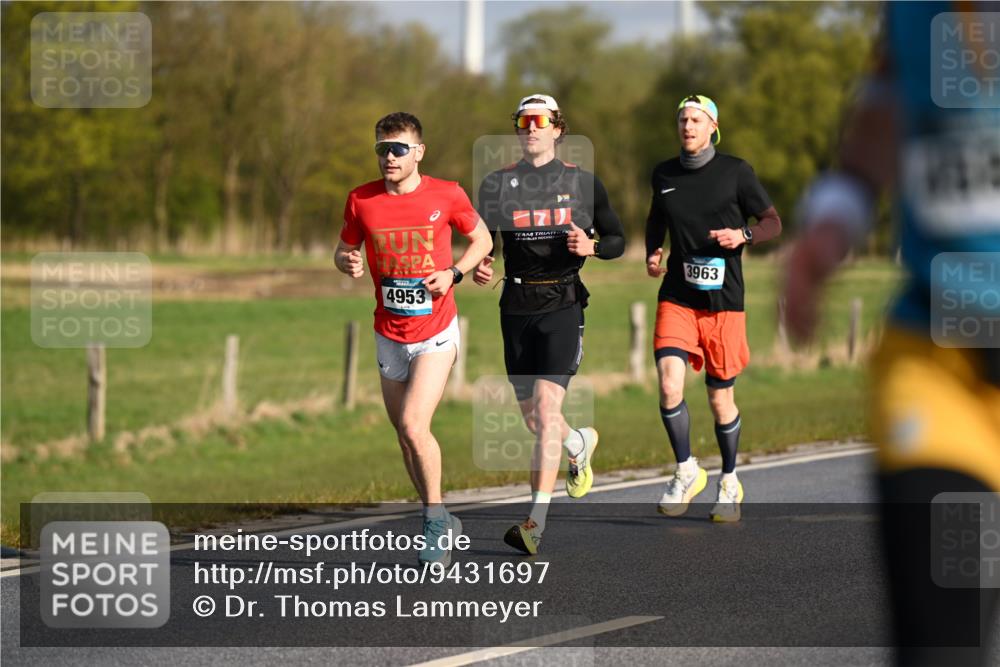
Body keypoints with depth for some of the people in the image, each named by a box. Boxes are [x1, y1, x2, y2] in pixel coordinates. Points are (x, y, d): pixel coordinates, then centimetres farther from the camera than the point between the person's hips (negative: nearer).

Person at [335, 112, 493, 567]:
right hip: (389, 336, 4)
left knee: (413, 426, -18)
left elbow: (481, 238, 7)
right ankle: (441, 525, 26)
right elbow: (344, 249, 12)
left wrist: (454, 273, -10)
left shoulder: (446, 195, -7)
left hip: (436, 331, -4)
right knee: (405, 434, 9)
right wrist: (348, 263, -12)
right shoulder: (361, 200, -1)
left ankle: (434, 520, -3)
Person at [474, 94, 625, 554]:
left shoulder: (582, 182, 4)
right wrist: (479, 266, -13)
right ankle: (579, 443, 47)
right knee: (532, 418, 11)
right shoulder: (497, 184, 8)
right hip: (517, 304, 4)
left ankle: (536, 521, -20)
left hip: (562, 303, -3)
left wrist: (591, 246, -12)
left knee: (546, 407, -17)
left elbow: (617, 240, 10)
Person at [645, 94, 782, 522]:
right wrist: (652, 254, 7)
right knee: (669, 384, -17)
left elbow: (773, 223, 4)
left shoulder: (735, 172, -1)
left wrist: (743, 235, -16)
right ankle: (686, 471, 1)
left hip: (723, 300, -2)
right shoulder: (664, 175, 8)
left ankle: (729, 483, 25)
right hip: (676, 298, 2)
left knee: (720, 397, 5)